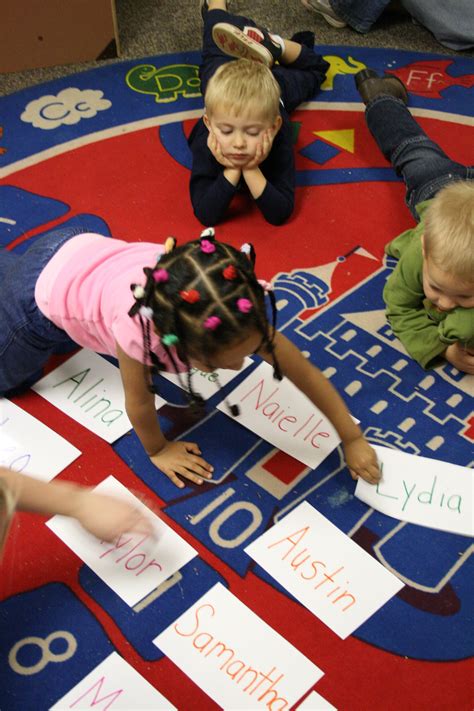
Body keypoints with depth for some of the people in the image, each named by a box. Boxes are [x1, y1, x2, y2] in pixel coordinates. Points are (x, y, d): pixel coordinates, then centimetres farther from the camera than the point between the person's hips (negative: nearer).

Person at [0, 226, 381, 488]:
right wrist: (158, 449, -7)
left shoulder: (236, 310, -34)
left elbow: (305, 371, -23)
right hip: (41, 296, -4)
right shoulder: (137, 328, -46)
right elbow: (139, 403, -25)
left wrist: (352, 439, -18)